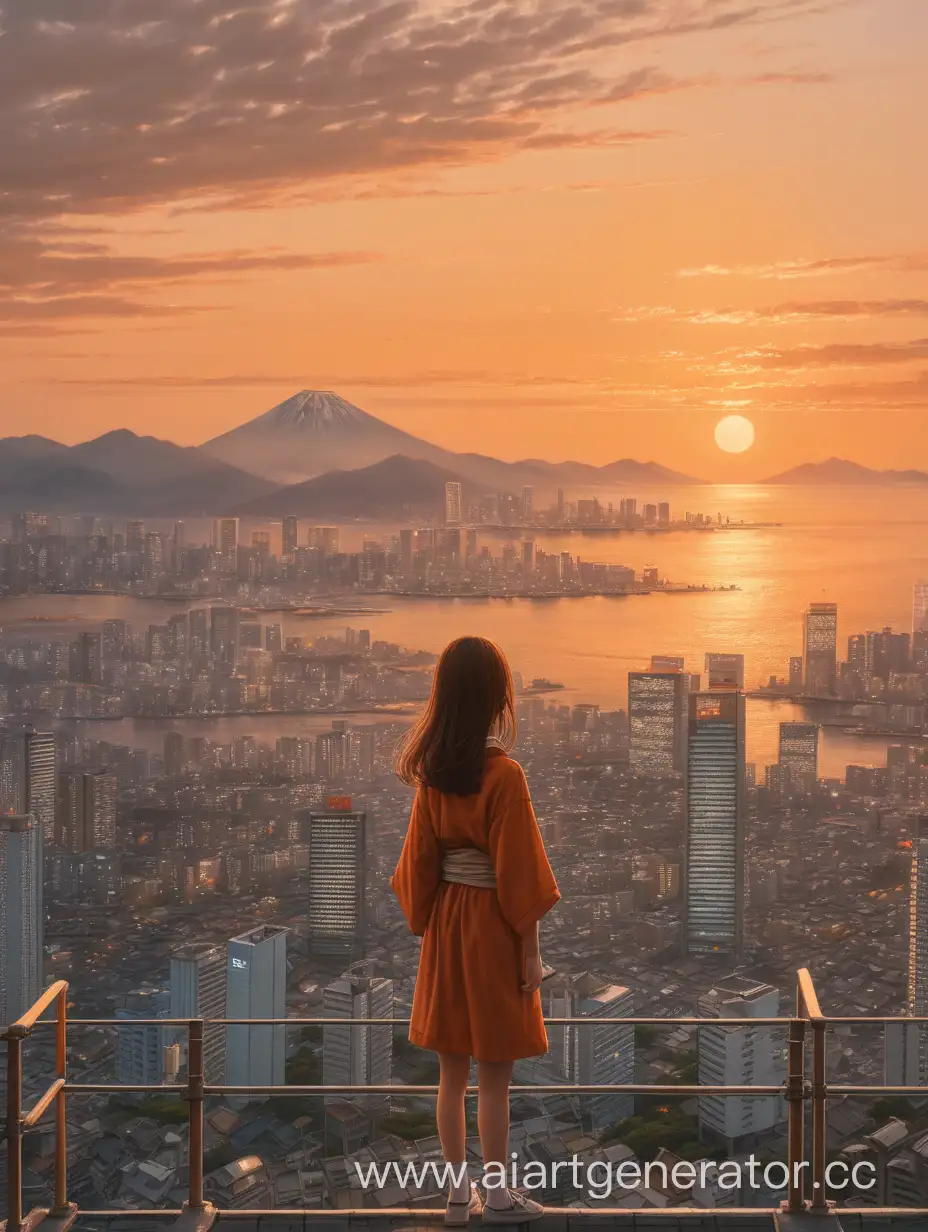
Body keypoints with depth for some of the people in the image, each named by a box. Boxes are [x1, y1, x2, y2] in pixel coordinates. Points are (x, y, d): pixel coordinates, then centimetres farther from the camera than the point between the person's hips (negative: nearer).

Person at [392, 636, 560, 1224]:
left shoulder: (432, 772, 0)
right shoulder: (504, 775, -18)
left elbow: (421, 860, 6)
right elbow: (519, 872, -15)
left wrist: (425, 926, 15)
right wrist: (531, 950, -8)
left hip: (446, 923, 6)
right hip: (493, 929, -6)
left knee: (453, 1070, 13)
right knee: (495, 1075, 5)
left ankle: (459, 1191, 22)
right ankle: (498, 1195, 14)